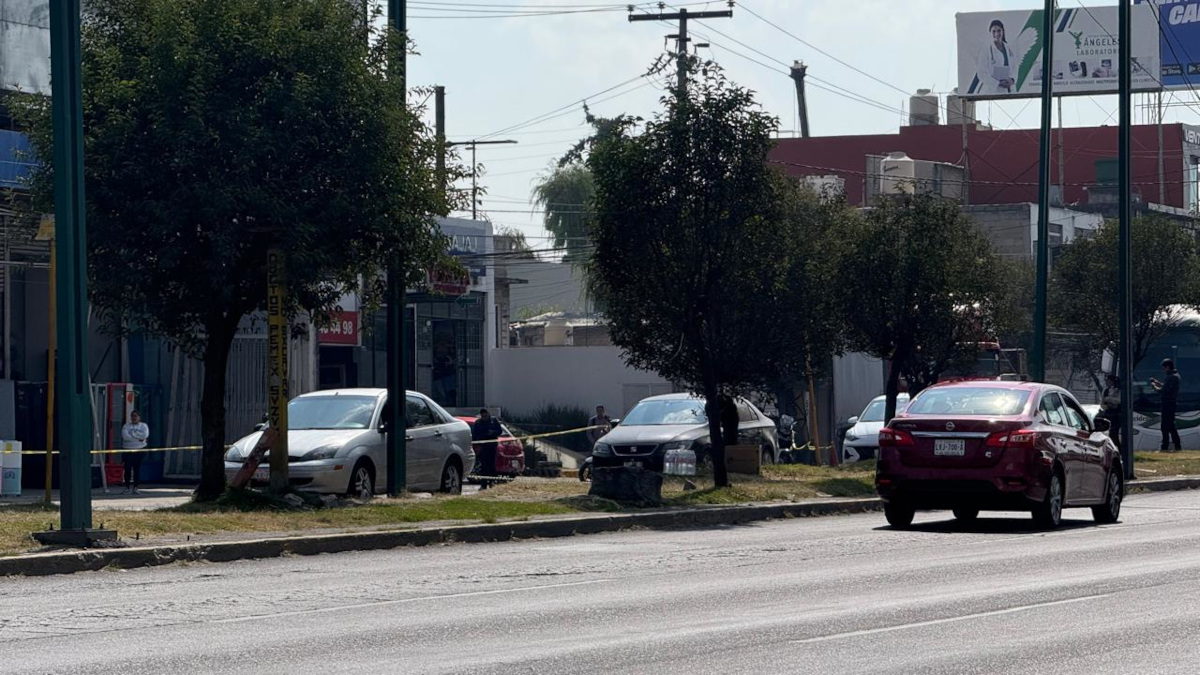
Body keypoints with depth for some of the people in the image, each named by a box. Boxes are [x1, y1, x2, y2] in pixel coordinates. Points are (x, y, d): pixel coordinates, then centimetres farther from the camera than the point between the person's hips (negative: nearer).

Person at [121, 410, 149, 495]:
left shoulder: (143, 426, 8)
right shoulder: (126, 426, 7)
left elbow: (145, 435, -11)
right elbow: (125, 436, -11)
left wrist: (132, 434, -9)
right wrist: (138, 438, -13)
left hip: (139, 450, 0)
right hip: (128, 450, 0)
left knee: (137, 469, 0)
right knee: (127, 469, -7)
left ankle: (135, 487, 6)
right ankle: (127, 488, -2)